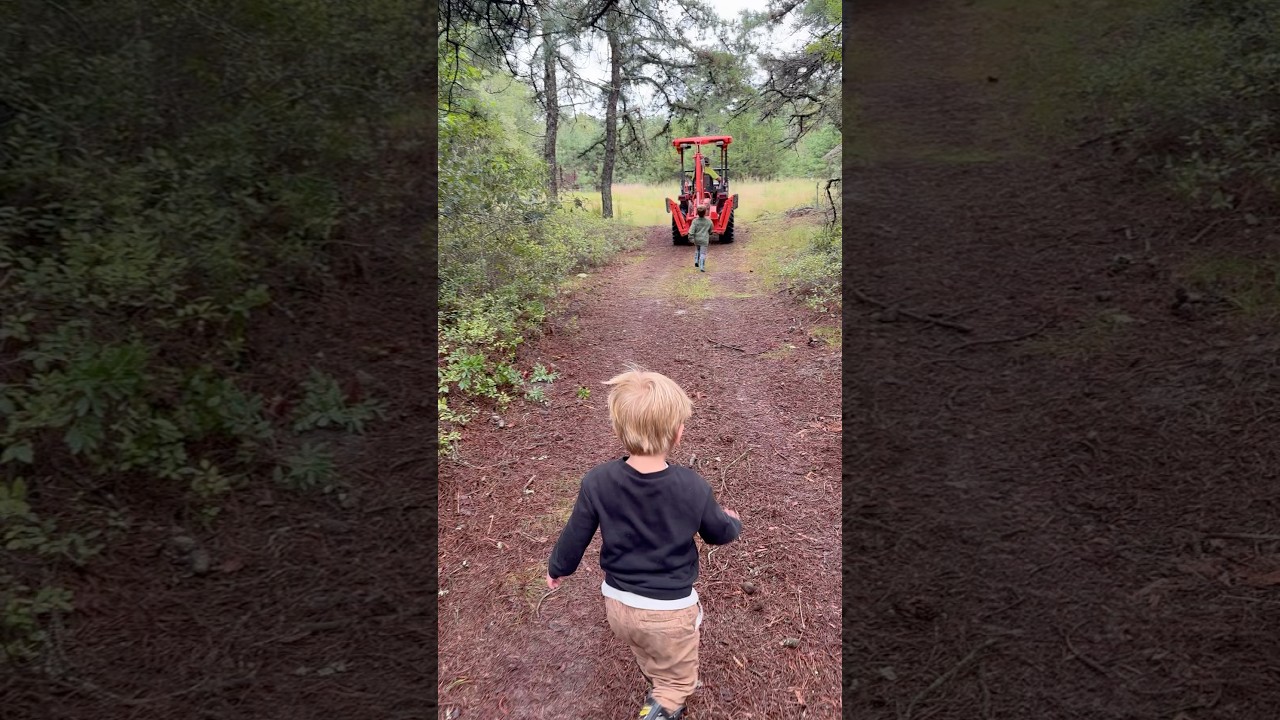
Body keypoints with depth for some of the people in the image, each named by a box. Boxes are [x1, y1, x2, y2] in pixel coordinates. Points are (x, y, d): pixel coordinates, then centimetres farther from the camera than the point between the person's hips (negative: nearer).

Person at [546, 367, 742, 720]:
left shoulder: (597, 482, -20)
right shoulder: (693, 488, -22)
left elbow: (575, 536, -6)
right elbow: (719, 533, -3)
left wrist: (557, 568, 14)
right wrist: (734, 522, 21)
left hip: (618, 603, 3)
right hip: (671, 610, -3)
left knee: (648, 659, 34)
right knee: (677, 680, 21)